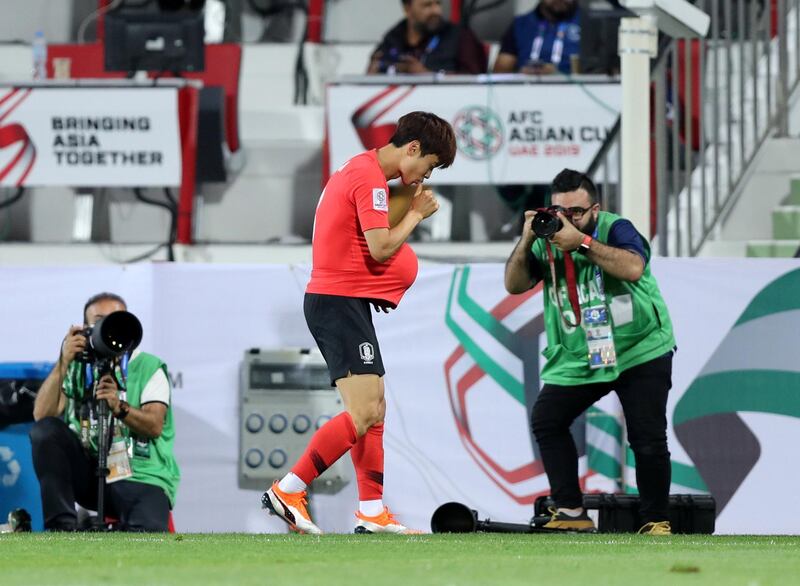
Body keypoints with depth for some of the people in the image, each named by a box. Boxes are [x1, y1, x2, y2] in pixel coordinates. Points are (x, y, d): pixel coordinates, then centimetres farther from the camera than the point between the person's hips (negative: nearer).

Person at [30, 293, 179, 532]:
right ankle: (62, 528, -21)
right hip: (88, 475, 3)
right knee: (45, 431, -22)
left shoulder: (149, 367, 4)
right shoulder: (77, 367, 11)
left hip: (142, 478, -3)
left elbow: (155, 426, -10)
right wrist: (63, 363, -14)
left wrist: (119, 408, -28)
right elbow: (42, 416, -5)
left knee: (146, 536, -33)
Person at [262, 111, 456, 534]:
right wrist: (415, 214, -3)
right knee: (363, 413, -15)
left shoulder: (359, 169, 18)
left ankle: (373, 512, 9)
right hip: (340, 303, -11)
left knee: (373, 409, 10)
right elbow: (380, 248, -18)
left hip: (338, 301, 11)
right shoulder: (370, 177, -14)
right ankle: (288, 491, -15)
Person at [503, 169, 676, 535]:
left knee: (648, 438, -8)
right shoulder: (547, 240, 2)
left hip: (639, 351, -5)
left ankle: (656, 520, 4)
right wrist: (526, 241, -19)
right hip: (576, 360, 5)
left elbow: (633, 268, -31)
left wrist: (581, 242, -34)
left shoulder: (615, 229, -12)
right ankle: (570, 512, -4)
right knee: (546, 420, -8)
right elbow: (514, 285, -4)